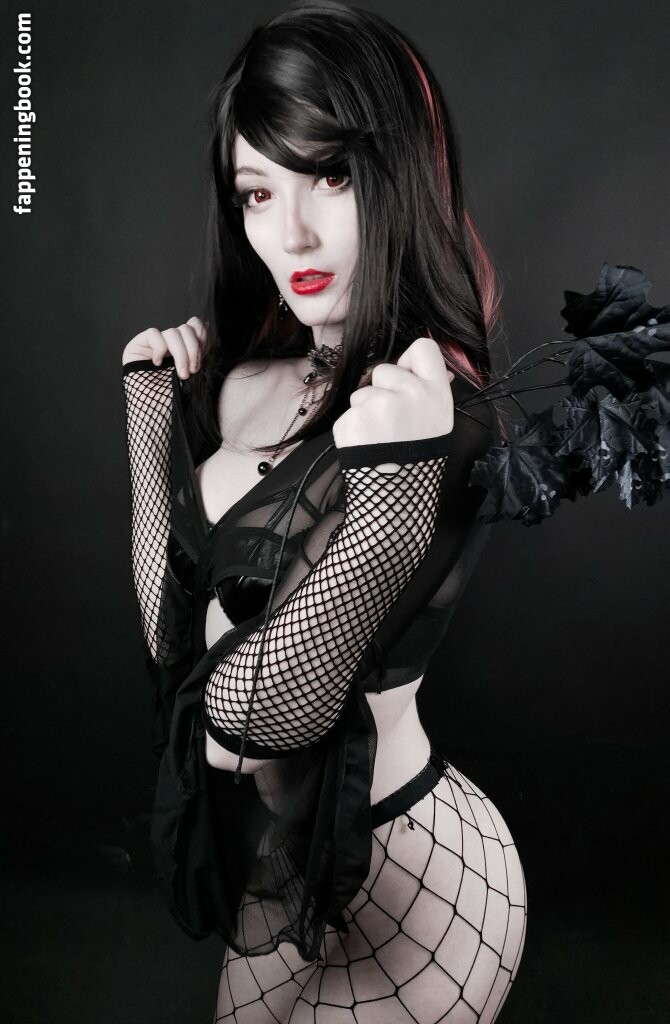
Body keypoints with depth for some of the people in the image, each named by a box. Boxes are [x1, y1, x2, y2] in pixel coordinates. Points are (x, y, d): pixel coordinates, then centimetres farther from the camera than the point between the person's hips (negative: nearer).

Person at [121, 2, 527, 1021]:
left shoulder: (429, 415, -25)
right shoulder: (257, 370, -3)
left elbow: (260, 710, -26)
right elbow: (173, 631, -2)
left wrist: (386, 474, -36)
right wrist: (151, 398, -4)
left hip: (398, 874, -7)